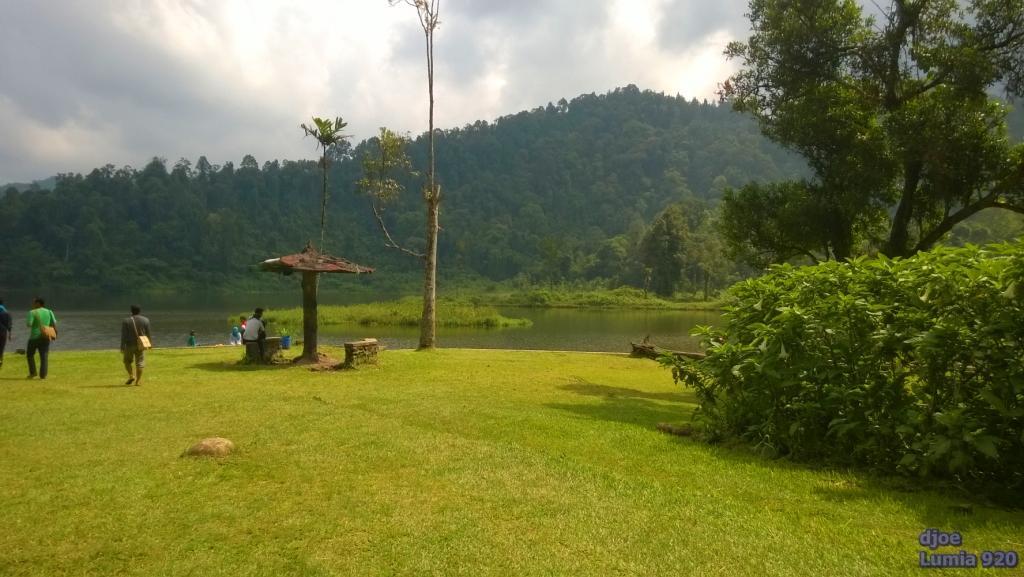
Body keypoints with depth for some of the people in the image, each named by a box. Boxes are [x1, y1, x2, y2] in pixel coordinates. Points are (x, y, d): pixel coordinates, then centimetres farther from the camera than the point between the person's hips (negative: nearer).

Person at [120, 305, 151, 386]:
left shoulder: (126, 321, -5)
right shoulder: (145, 320, -2)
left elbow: (124, 335, -8)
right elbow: (148, 333, 1)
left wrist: (122, 347, -6)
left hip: (129, 345, -1)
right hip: (141, 345, 1)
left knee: (127, 361, 17)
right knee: (140, 362, 4)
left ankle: (131, 376, 2)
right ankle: (138, 381, 1)